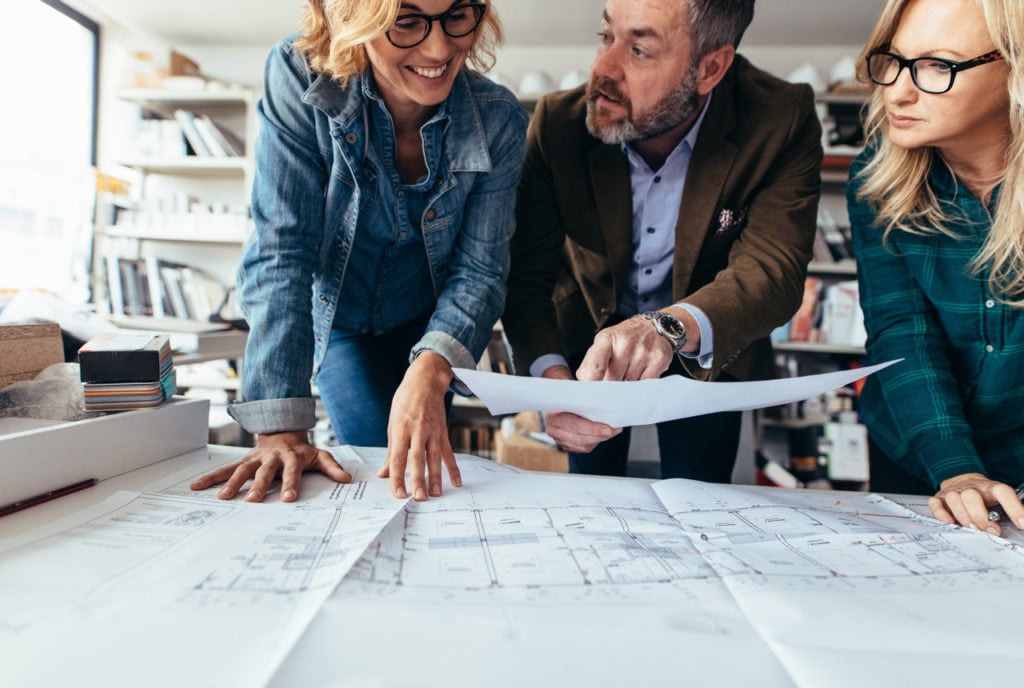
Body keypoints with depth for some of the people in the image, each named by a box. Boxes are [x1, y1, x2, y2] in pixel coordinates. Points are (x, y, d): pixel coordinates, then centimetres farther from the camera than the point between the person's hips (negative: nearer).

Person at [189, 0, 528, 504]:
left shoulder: (499, 120, -21)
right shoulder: (299, 77, -26)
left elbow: (480, 269, -19)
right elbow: (281, 251, -29)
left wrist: (430, 371, -39)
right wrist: (281, 429, -34)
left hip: (426, 324, 2)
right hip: (336, 317, -1)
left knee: (423, 472, 8)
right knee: (380, 474, -9)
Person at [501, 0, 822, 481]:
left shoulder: (781, 121, -21)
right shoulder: (558, 121, -18)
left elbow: (772, 270, -30)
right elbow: (526, 277, -20)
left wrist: (670, 327, -51)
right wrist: (551, 376, -38)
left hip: (707, 356, 0)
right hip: (586, 344, 1)